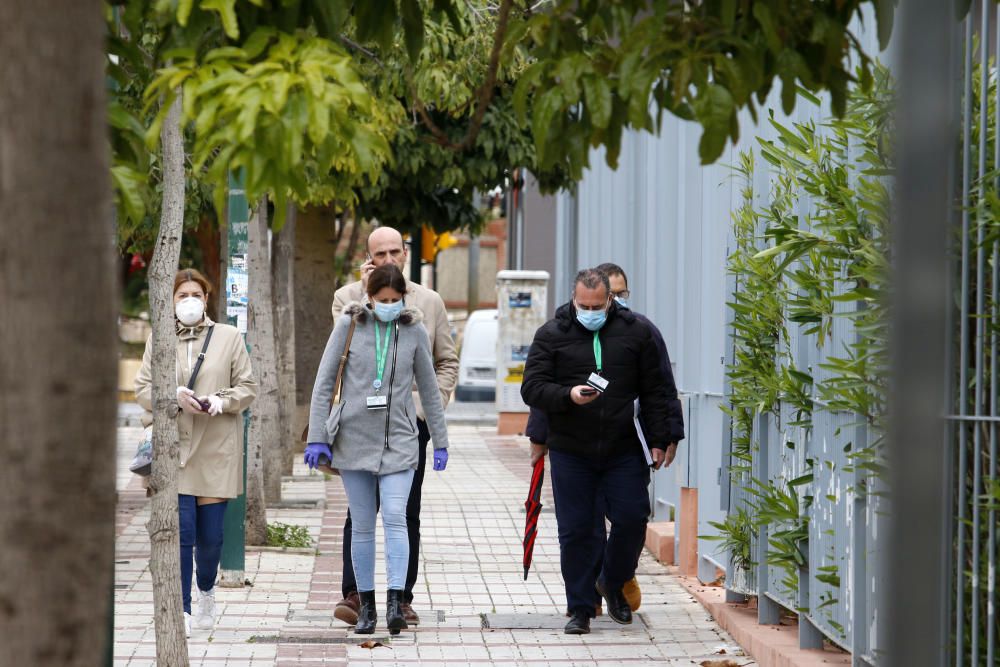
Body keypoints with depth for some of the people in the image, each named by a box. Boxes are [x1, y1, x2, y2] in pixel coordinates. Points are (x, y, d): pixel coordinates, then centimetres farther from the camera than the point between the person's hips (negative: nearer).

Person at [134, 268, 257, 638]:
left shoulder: (229, 337, 7)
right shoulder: (158, 339, 8)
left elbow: (247, 387, 6)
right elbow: (142, 389, 5)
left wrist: (222, 401, -13)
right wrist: (174, 395, -14)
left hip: (217, 449, 0)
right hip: (173, 446, 0)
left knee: (210, 534, 3)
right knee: (181, 530, -9)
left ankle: (206, 589, 31)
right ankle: (181, 609, -2)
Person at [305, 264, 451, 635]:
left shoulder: (413, 331, 3)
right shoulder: (349, 325, 0)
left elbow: (429, 388, 12)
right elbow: (324, 382, 1)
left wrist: (440, 441, 13)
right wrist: (317, 437, -4)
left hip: (398, 440, 0)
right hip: (354, 439, 0)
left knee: (395, 517, -15)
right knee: (362, 526, 4)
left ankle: (395, 604, -19)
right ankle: (366, 606, 12)